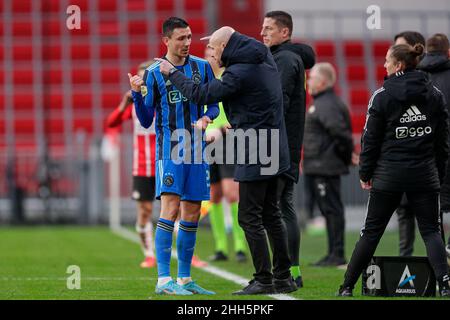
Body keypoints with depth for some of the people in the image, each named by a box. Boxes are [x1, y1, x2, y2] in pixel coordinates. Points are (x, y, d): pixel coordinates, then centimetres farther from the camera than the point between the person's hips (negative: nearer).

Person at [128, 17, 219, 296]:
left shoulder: (202, 67, 8)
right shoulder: (154, 74, -1)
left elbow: (214, 104, 14)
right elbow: (146, 121, 0)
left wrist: (206, 118, -8)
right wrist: (137, 94, -15)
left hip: (196, 149, 4)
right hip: (169, 147, -4)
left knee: (192, 214, 7)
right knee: (170, 208, -15)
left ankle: (185, 279, 15)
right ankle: (164, 280, -16)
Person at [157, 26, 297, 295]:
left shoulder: (239, 73, -18)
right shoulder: (264, 58, 8)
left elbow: (201, 95, -13)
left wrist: (172, 73, -1)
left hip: (255, 154, -9)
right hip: (273, 151, 9)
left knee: (250, 217, -3)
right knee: (271, 215, 13)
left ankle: (264, 280, -3)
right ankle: (284, 278, 15)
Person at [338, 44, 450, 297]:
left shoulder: (383, 95, -5)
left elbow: (371, 138, -2)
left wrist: (365, 173, 7)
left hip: (390, 174, -2)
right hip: (425, 175, 2)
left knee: (371, 231, 6)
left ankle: (347, 287, 10)